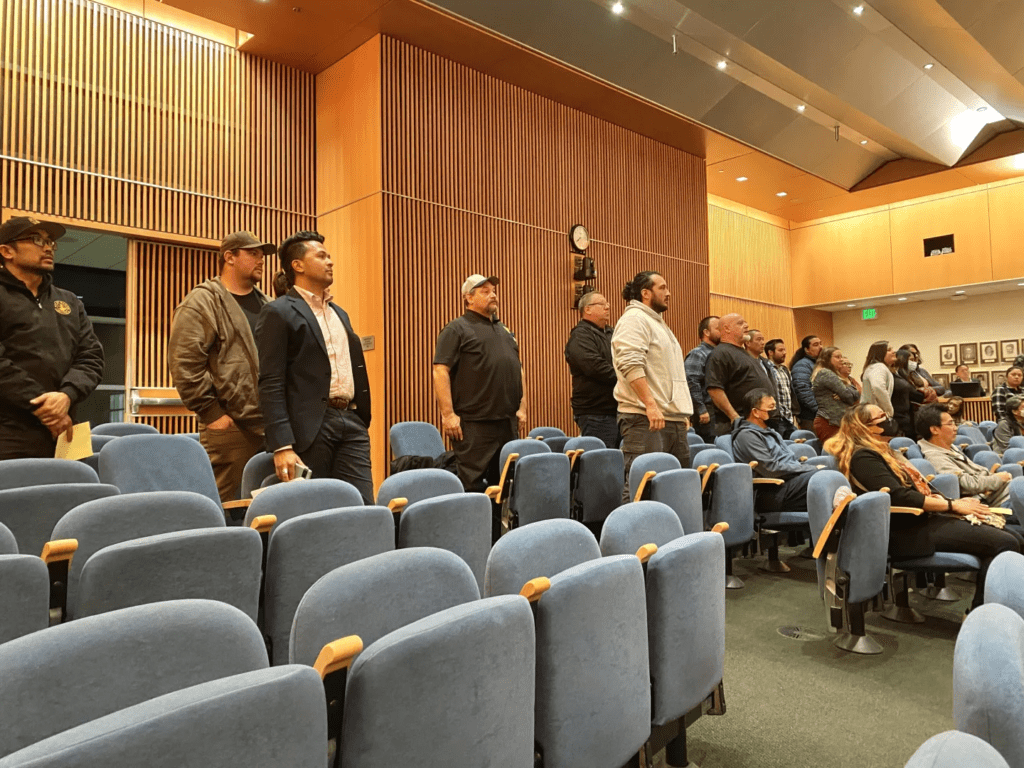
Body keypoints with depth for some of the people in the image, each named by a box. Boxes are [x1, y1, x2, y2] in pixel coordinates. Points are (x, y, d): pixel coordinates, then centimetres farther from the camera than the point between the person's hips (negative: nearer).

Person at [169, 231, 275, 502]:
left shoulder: (266, 305, 19)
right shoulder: (202, 302, -2)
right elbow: (184, 362, -11)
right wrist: (211, 413, -13)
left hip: (271, 424, 6)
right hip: (231, 426, -6)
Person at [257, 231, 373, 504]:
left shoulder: (339, 313, 21)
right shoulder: (278, 313, -3)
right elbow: (271, 384, -10)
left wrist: (361, 421, 16)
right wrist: (281, 446, -18)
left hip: (351, 422, 6)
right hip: (310, 427, -6)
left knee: (363, 507, 1)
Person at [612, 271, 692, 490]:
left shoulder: (658, 322, 24)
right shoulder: (634, 319, -6)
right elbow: (630, 365, -20)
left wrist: (683, 414, 22)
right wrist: (650, 405, -25)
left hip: (673, 419, 10)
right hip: (645, 420, -10)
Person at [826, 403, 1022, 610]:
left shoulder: (882, 451, 17)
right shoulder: (863, 457, -13)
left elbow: (919, 490, 18)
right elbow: (899, 497, -21)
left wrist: (956, 502, 2)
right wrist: (952, 505, -13)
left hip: (923, 519, 10)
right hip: (908, 531, -10)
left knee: (1014, 540, 3)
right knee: (1004, 545, -17)